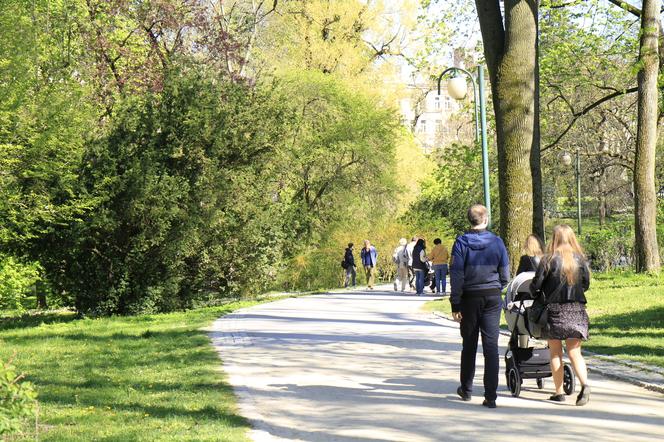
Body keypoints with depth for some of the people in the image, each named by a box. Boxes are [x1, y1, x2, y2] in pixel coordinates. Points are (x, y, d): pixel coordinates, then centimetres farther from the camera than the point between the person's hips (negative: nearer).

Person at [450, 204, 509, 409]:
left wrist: (455, 304, -4)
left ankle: (466, 389, 26)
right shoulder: (496, 242, -3)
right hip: (493, 298, 0)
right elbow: (505, 274, 2)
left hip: (470, 298, 0)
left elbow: (456, 275, -8)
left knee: (469, 344, 15)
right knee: (491, 345, -2)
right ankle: (490, 396, -8)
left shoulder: (461, 243, -6)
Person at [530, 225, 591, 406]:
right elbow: (586, 284, 9)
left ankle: (559, 392, 11)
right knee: (575, 352, 4)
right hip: (576, 310, 2)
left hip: (555, 309, -2)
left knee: (555, 353, 9)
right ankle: (584, 384, -18)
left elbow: (535, 286, -6)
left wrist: (538, 294, 16)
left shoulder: (549, 260, -7)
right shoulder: (580, 259, 1)